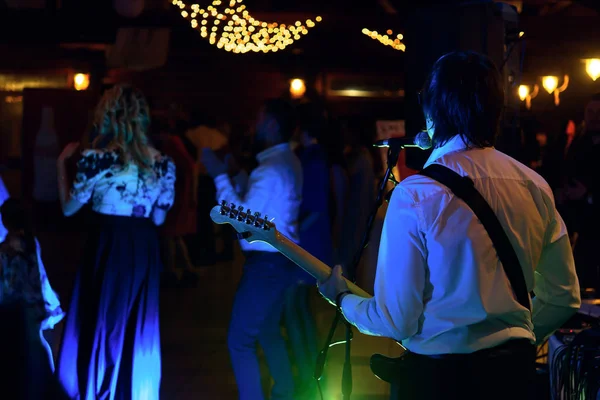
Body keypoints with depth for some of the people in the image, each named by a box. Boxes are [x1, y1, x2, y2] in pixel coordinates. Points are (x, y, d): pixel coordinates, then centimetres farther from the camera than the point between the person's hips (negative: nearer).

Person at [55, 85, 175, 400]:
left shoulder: (96, 159, -13)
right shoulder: (163, 164, 0)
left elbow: (69, 208, -2)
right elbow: (158, 218, 7)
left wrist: (62, 162, 7)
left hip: (107, 247, -4)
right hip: (144, 250, 4)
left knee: (101, 326, 9)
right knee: (138, 330, 14)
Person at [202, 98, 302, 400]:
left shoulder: (271, 169, -22)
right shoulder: (287, 162, 10)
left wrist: (219, 176, -22)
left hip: (267, 262, -10)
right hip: (280, 258, 10)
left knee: (240, 339, -5)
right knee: (268, 331, 24)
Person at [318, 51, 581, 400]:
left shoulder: (416, 195, -18)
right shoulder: (535, 186, -4)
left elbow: (395, 320, -15)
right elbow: (564, 299, 4)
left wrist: (342, 297, 4)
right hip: (515, 368, 4)